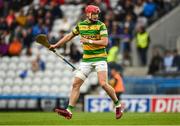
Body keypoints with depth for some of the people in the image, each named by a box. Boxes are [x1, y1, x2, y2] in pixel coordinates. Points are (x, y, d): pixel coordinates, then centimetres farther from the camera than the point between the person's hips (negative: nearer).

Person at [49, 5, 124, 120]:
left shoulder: (101, 25, -6)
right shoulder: (80, 25, 7)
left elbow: (105, 42, -15)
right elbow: (69, 36, 21)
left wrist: (89, 41, -16)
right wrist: (56, 45, 22)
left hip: (100, 58, -5)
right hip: (86, 59, 5)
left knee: (103, 84, -17)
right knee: (76, 84, -3)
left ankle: (118, 105, 2)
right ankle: (69, 110, -1)